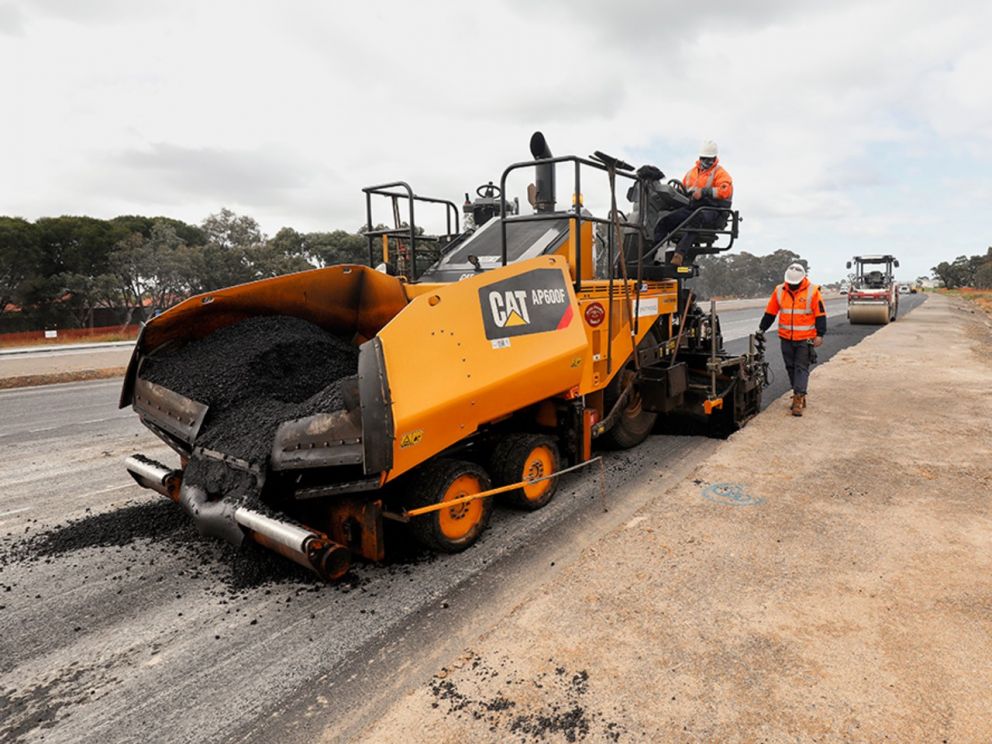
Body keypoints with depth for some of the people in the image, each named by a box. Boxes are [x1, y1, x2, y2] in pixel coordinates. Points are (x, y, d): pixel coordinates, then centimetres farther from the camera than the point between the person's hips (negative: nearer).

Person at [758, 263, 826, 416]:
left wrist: (820, 334, -7)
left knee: (802, 368, -4)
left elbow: (820, 315, -3)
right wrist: (761, 329, 12)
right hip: (786, 338, 4)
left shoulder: (813, 292, -5)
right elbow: (770, 313, 11)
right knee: (791, 367, 9)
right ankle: (799, 396, 20)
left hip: (805, 339, -4)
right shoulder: (779, 291, 4)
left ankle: (798, 399, -7)